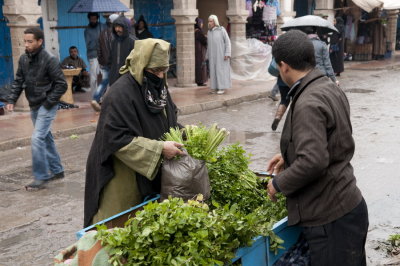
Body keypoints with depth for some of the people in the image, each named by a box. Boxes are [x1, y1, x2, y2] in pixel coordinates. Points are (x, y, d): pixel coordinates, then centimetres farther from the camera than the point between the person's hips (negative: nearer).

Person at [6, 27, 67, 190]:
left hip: (47, 106, -7)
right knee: (46, 137, 15)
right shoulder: (23, 59, 2)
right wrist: (12, 100, -1)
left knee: (37, 138, -12)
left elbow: (62, 85, -15)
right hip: (34, 106, 7)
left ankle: (41, 177, -1)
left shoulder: (49, 60, -17)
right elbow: (18, 81, 10)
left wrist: (48, 103, -17)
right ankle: (56, 170, 29)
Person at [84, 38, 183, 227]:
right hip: (124, 180, -7)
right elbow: (119, 139, -25)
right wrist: (159, 148, -27)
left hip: (153, 174, 8)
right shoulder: (120, 94, -21)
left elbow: (169, 121, 17)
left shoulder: (157, 86, 5)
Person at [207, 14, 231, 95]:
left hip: (221, 54, -5)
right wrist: (208, 56, 11)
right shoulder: (209, 32, 8)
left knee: (221, 70, -6)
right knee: (214, 70, 5)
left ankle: (222, 88, 1)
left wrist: (227, 54, -17)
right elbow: (209, 45, 13)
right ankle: (216, 87, 13)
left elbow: (228, 42, -10)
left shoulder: (222, 30, -10)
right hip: (213, 55, 6)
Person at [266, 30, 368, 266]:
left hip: (331, 218, -10)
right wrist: (288, 156, 21)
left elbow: (312, 162, -30)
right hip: (349, 205, 10)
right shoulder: (331, 88, 8)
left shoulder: (308, 104, -23)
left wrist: (279, 183, -14)